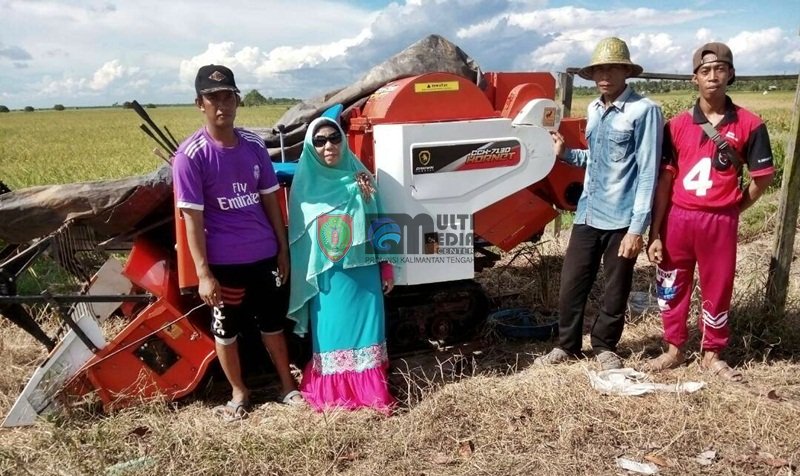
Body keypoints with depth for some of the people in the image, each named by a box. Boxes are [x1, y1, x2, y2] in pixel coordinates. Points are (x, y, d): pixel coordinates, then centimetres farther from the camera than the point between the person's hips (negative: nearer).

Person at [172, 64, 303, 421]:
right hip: (224, 261, -3)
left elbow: (270, 199, 8)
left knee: (273, 323, 17)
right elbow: (192, 218, -13)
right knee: (226, 329, 13)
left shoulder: (254, 145, 1)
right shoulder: (190, 155, -13)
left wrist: (283, 248, 8)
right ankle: (239, 393, 33)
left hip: (265, 254, 4)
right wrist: (203, 273, -15)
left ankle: (288, 386, 34)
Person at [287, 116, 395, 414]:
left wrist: (386, 268, -2)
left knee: (365, 324, 7)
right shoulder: (305, 184, -2)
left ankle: (371, 388, 20)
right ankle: (332, 391, 21)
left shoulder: (359, 178, 1)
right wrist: (305, 278, -4)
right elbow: (297, 235, 0)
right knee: (331, 329, 7)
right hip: (326, 275, -1)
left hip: (362, 271, 1)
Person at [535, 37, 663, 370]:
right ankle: (567, 346, 27)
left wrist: (637, 227, -17)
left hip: (621, 219, -6)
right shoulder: (594, 109, 11)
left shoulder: (644, 110, -10)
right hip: (587, 214, 6)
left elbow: (648, 172, -13)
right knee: (570, 286, 9)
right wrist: (565, 153, 5)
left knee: (615, 292, 9)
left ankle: (605, 347, 29)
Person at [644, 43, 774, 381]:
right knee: (671, 288, 11)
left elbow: (763, 176, 4)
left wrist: (736, 208, 6)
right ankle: (675, 349, 30)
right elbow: (665, 180, 0)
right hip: (678, 219, 2)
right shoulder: (677, 125, 0)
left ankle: (712, 355, 29)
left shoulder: (748, 124, -4)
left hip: (720, 222, -1)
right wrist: (654, 233, -2)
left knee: (718, 291, 10)